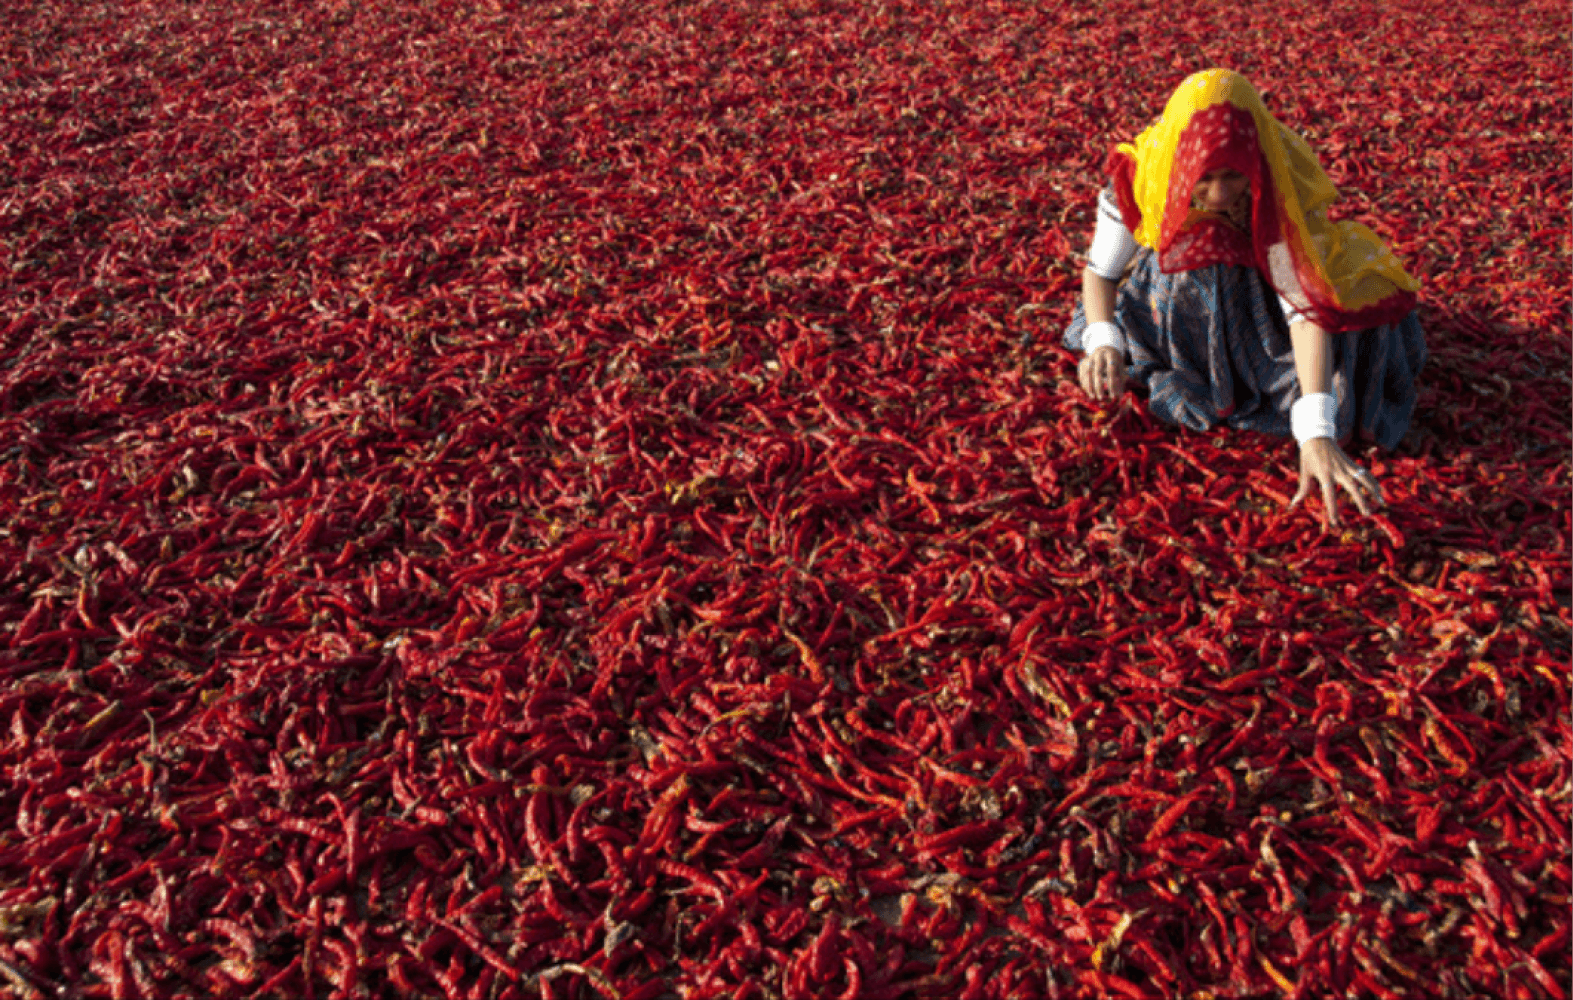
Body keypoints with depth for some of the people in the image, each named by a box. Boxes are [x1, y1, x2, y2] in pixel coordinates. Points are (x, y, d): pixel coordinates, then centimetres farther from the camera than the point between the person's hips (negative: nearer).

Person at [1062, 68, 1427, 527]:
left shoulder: (1285, 183, -36)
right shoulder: (1140, 175, -32)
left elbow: (1306, 306, -42)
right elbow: (1100, 271, -18)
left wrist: (1317, 434, -54)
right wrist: (1103, 342, -41)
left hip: (1263, 280, -1)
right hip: (1181, 284, 2)